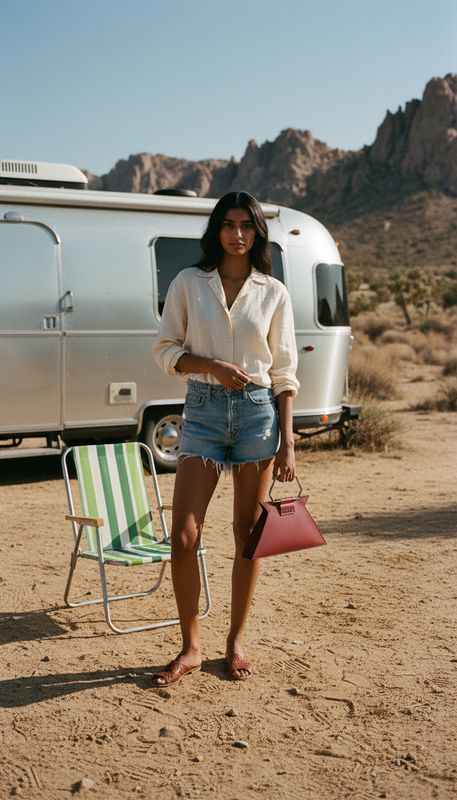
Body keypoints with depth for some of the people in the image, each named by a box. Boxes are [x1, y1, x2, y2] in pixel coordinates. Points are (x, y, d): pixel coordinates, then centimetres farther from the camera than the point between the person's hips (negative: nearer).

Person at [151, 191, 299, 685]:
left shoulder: (273, 293, 5)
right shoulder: (188, 284, 5)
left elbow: (284, 372, 4)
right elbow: (165, 349, 6)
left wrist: (287, 442, -2)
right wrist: (212, 365, -13)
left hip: (258, 410, 0)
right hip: (204, 409, 0)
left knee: (248, 533, 6)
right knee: (183, 535, -6)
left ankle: (236, 642, 22)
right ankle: (190, 647, 11)